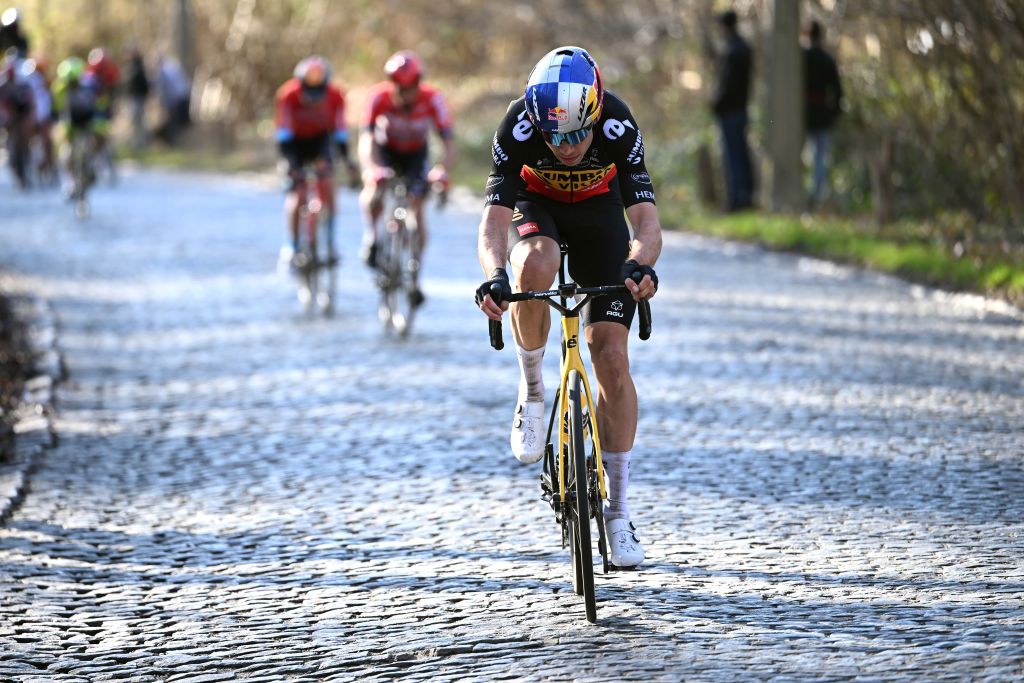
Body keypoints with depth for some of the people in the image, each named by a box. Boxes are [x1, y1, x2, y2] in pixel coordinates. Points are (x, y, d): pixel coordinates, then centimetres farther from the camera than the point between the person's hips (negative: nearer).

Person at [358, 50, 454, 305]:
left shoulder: (432, 100, -31)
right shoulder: (379, 97, -32)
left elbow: (449, 144, -33)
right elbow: (365, 140, -38)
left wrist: (442, 170, -53)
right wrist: (370, 169, -57)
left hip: (415, 153, 1)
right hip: (385, 149, -1)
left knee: (416, 208, -13)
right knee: (375, 190, -31)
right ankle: (371, 235, -4)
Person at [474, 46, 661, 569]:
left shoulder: (618, 127, -33)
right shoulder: (518, 127, -33)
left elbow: (646, 220, -37)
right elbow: (494, 221, -36)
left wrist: (640, 266, -59)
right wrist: (494, 276, -57)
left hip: (598, 212, 0)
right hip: (535, 206, 0)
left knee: (612, 359, -9)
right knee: (535, 268, -38)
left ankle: (617, 511, 0)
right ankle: (532, 390, -12)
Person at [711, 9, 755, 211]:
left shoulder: (732, 52, -18)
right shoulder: (744, 48, 11)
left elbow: (728, 83, -21)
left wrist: (716, 105, -9)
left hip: (729, 111, -10)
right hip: (741, 108, 10)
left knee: (732, 156, -8)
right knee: (742, 154, 13)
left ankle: (736, 199, -10)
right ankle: (746, 196, 17)